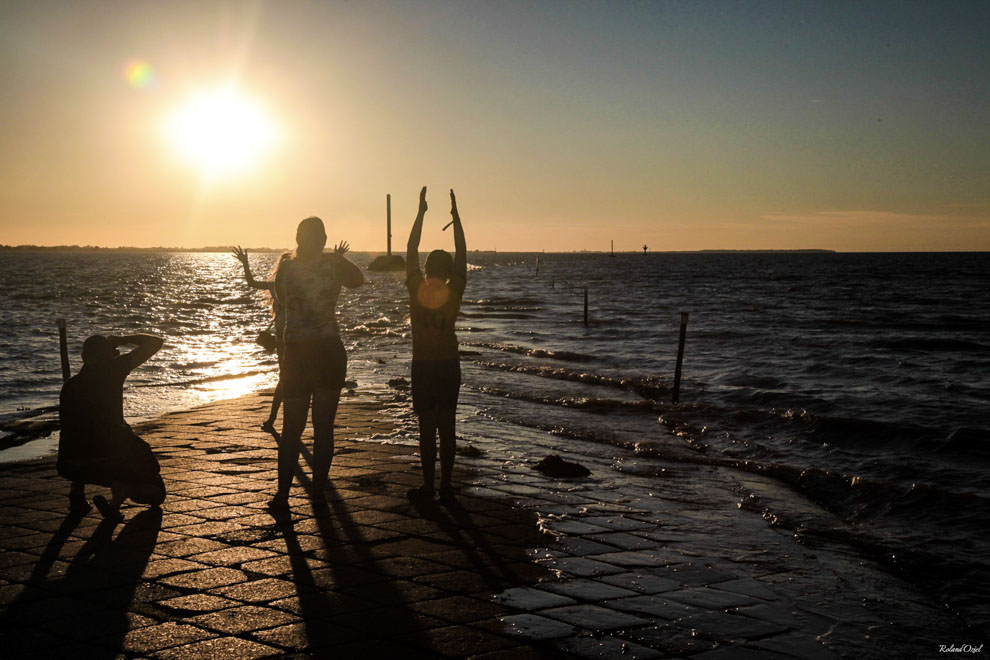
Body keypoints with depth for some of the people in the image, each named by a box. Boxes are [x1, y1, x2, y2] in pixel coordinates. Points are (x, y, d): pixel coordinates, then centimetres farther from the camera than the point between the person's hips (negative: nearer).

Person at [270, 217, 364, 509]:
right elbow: (358, 280, 17)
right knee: (324, 426, 9)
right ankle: (318, 488, 14)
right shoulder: (334, 265, -4)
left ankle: (283, 493, 0)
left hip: (296, 352, 1)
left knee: (291, 428, 6)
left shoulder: (285, 268, -2)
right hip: (329, 350, -1)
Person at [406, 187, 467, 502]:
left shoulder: (416, 289, -6)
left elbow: (411, 250, 2)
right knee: (447, 427, 5)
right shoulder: (454, 292, -4)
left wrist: (421, 212, 6)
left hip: (423, 365, -1)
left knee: (427, 427, 0)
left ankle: (427, 486, 2)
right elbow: (462, 253, 4)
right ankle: (445, 485, 7)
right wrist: (456, 215, 8)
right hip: (449, 363, 1)